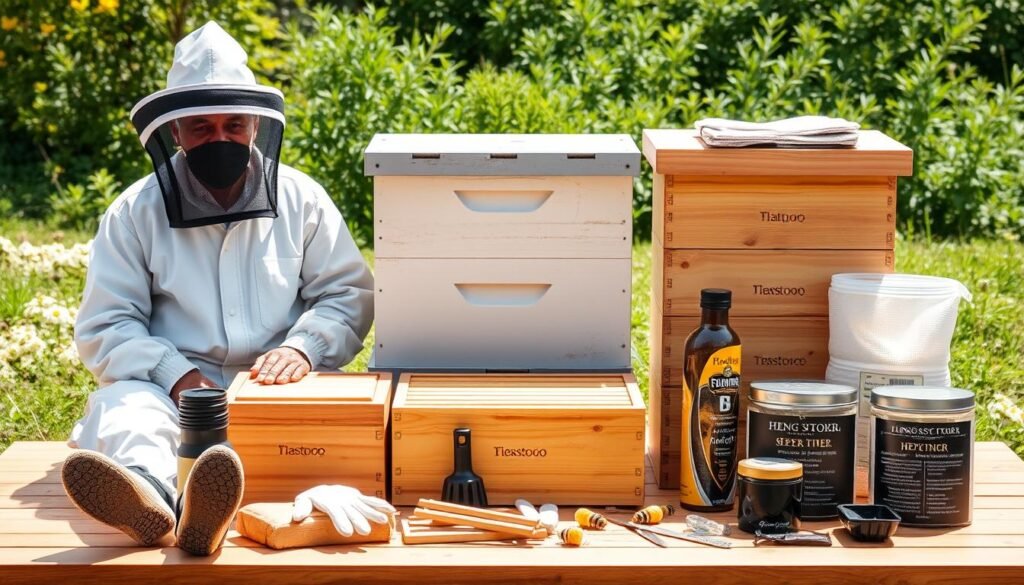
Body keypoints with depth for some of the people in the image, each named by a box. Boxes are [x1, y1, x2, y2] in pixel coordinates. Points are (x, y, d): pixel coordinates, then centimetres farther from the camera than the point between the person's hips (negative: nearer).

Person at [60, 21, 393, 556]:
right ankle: (144, 492, -72)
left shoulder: (301, 199, 11)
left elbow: (348, 294, 8)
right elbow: (105, 327, 3)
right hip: (171, 386, 1)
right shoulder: (134, 212, 8)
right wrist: (177, 375, -15)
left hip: (276, 386, -1)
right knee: (125, 405, -34)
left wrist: (303, 348, -14)